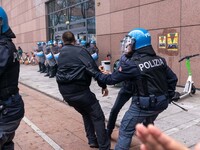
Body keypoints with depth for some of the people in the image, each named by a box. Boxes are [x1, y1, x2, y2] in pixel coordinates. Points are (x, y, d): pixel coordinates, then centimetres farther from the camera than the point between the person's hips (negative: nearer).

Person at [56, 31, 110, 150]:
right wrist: (103, 85, -7)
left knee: (86, 114, 25)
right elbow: (93, 68, -13)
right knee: (97, 117, 2)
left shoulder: (61, 54, 16)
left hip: (65, 92, 7)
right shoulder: (80, 50, -4)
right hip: (79, 90, -7)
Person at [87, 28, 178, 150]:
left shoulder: (133, 64, -18)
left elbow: (112, 79, -11)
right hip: (160, 102, 8)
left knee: (125, 131, 6)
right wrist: (168, 96, 18)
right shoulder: (160, 59, 2)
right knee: (148, 124, 33)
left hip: (143, 104, -7)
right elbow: (172, 79, 7)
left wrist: (95, 73, 0)